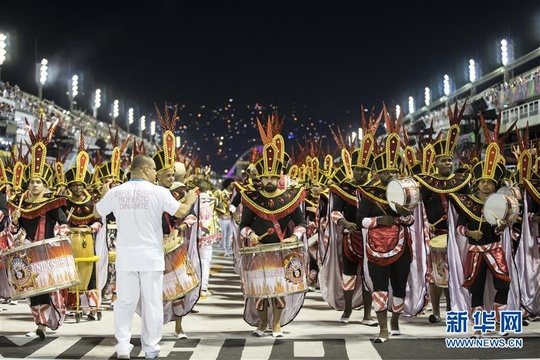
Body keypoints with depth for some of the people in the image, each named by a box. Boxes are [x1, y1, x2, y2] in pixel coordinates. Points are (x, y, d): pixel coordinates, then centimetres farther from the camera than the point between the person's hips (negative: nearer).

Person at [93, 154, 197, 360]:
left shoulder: (115, 192, 0)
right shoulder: (158, 192, -8)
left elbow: (96, 213, 13)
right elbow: (181, 212, -7)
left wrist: (105, 195, 30)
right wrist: (190, 200, 14)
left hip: (126, 256, 2)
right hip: (151, 256, -2)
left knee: (125, 301, 10)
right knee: (152, 302, 7)